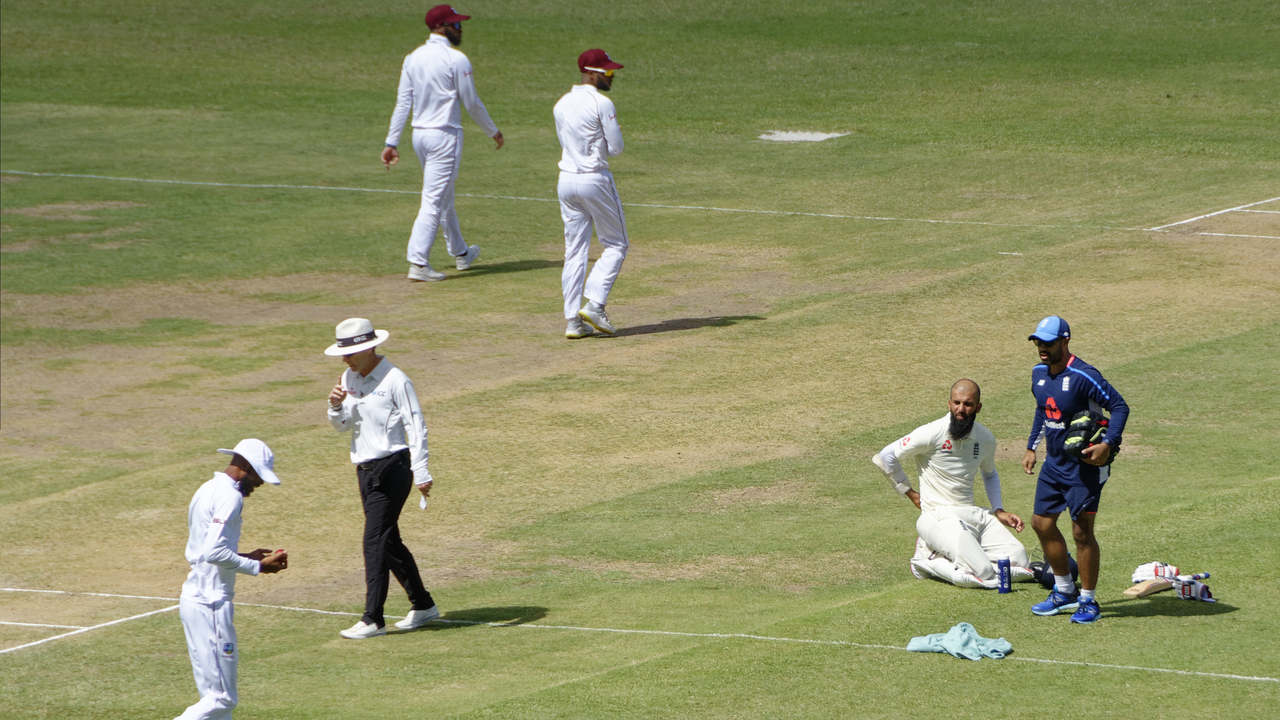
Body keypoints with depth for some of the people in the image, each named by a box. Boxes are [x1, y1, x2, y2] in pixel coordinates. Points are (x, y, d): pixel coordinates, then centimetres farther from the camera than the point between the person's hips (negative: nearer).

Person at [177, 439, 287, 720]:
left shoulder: (206, 491, 17)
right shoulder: (229, 496, -13)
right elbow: (214, 552, -24)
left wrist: (246, 557, 17)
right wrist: (257, 567, -15)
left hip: (192, 600, 10)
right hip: (212, 604, -10)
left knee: (212, 695, 12)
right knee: (223, 697, -8)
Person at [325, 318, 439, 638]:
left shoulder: (395, 380, -14)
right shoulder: (349, 379, 9)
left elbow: (416, 428, -13)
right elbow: (342, 426, 16)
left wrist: (420, 473, -18)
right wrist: (336, 406, -6)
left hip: (391, 469, -8)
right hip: (365, 469, 8)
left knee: (375, 541, -12)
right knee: (389, 542, 14)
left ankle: (373, 619, -12)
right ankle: (423, 605, 27)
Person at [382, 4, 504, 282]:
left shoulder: (412, 59, 5)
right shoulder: (456, 60, -14)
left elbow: (403, 103, 4)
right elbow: (472, 103, -8)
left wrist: (392, 142, 4)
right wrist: (493, 132, 6)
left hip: (419, 135, 8)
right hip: (445, 136, -8)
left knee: (444, 197, 21)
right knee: (434, 201, -8)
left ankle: (461, 253, 36)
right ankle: (418, 263, -14)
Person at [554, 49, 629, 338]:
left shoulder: (561, 105, 9)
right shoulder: (601, 104, -13)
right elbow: (615, 148, -11)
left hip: (566, 181, 6)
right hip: (595, 179, -6)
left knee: (574, 251, 9)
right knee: (615, 244, 7)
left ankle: (573, 319, 5)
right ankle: (594, 304, -8)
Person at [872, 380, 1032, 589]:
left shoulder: (985, 439, 8)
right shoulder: (933, 434, -11)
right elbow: (886, 456, -5)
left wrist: (999, 511, 16)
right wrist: (909, 493, 1)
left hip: (974, 514, 7)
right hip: (940, 516, -7)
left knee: (1019, 560, -5)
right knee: (982, 573, -26)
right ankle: (928, 558, 0)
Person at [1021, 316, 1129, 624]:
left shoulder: (1083, 376, -22)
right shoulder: (1039, 373, 4)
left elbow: (1119, 407, -20)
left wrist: (1107, 445, -30)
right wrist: (1031, 448, 20)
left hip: (1085, 465, -9)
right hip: (1054, 462, 9)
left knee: (1082, 531, -6)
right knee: (1042, 522, 13)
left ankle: (1088, 601, 7)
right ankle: (1065, 591, 29)